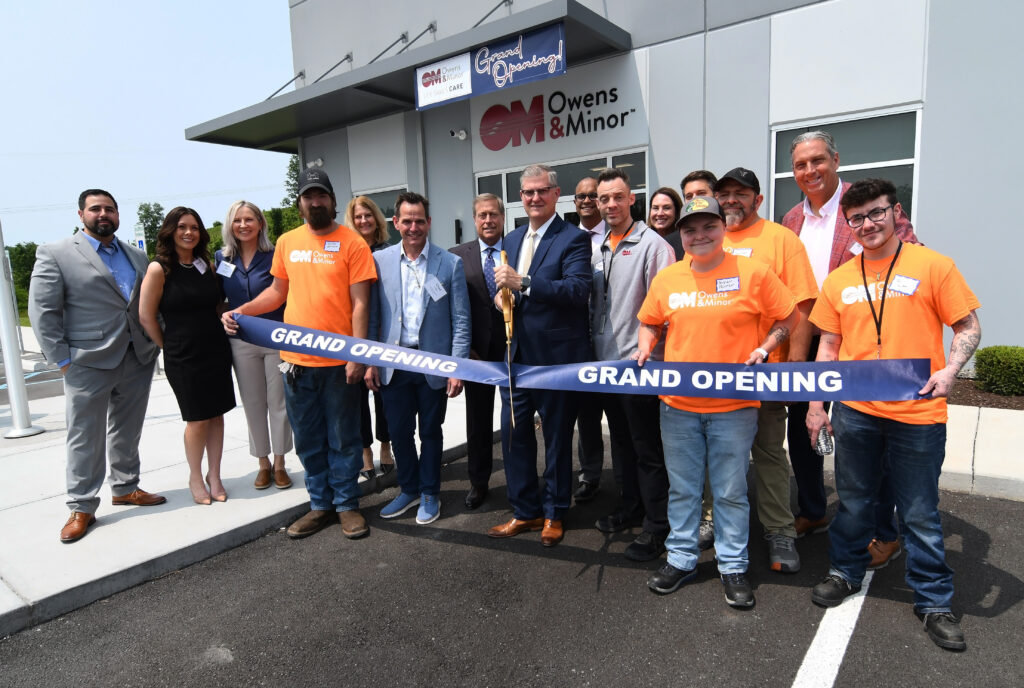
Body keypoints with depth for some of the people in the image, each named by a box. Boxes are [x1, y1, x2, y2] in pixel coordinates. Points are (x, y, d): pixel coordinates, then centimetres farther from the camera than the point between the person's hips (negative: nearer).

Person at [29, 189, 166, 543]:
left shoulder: (137, 257, 13)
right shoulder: (55, 254, -2)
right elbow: (43, 311, -5)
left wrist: (157, 342, 4)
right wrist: (61, 358, -10)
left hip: (138, 360, 5)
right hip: (88, 364, -4)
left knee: (127, 432, 15)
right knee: (85, 438, 3)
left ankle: (125, 487, 30)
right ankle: (81, 507, 15)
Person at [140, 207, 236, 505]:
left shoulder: (207, 265, 7)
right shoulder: (159, 269, -9)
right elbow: (147, 316, -5)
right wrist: (170, 347, 1)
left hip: (216, 349, 4)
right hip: (183, 357, -4)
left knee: (217, 414, 8)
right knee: (197, 419, 3)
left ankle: (214, 475, 22)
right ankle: (195, 477, 23)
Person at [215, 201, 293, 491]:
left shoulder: (275, 256, -5)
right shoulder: (220, 258, 5)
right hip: (241, 343, 3)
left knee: (278, 402, 5)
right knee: (253, 405, 11)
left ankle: (279, 464, 19)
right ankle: (263, 464, 25)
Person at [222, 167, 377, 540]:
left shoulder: (352, 243, -5)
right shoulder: (287, 242, 9)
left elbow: (360, 304, -8)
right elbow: (278, 290, 19)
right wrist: (241, 311, 3)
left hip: (339, 363, -4)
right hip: (297, 360, 5)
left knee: (342, 439, 8)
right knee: (308, 440, 14)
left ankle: (347, 504, 24)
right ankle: (321, 504, 30)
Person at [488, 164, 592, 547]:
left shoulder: (573, 239, -8)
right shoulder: (512, 239, 13)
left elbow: (578, 290, -22)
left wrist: (523, 282, -29)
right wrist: (502, 296, -3)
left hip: (556, 356, -6)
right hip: (516, 354, 6)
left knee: (557, 437, 9)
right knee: (513, 433, 11)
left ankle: (554, 514, 28)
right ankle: (525, 511, 28)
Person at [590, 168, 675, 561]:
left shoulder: (653, 245, -9)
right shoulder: (599, 250, 13)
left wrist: (647, 351, -17)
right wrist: (594, 345, 14)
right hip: (605, 363, 8)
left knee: (647, 449, 1)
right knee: (621, 442, 19)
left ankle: (656, 527, 15)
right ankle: (630, 509, 35)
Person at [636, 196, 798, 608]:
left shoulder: (753, 273, -4)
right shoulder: (666, 279, 4)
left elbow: (788, 317, 4)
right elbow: (650, 323, 17)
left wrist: (765, 347, -11)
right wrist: (645, 349, -1)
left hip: (734, 405, -2)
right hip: (677, 404, 3)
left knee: (731, 491, 10)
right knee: (682, 488, 15)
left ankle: (733, 566, 28)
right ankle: (680, 559, 31)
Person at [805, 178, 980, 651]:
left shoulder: (931, 266, -2)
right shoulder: (839, 280, 8)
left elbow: (969, 327, 0)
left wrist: (949, 370, -18)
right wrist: (815, 405, 8)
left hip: (917, 414, -3)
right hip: (854, 411, 3)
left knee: (920, 513, 8)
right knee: (853, 501, 17)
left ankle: (934, 602, 27)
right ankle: (845, 573, 36)